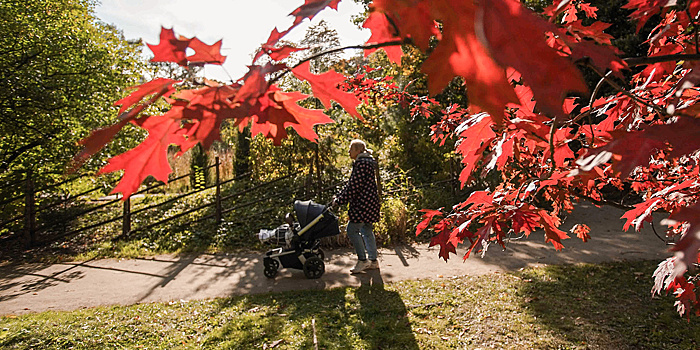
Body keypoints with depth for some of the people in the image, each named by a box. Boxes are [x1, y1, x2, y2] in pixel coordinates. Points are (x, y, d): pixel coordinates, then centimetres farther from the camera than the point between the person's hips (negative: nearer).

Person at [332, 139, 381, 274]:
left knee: (352, 229, -7)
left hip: (364, 203, -11)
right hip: (368, 202, 11)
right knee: (367, 230, 14)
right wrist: (338, 196, 18)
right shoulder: (365, 162, 18)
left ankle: (362, 260, -1)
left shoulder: (362, 163, -15)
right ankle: (373, 260, 20)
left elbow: (354, 185, -20)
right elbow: (352, 183, 21)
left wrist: (340, 200, -14)